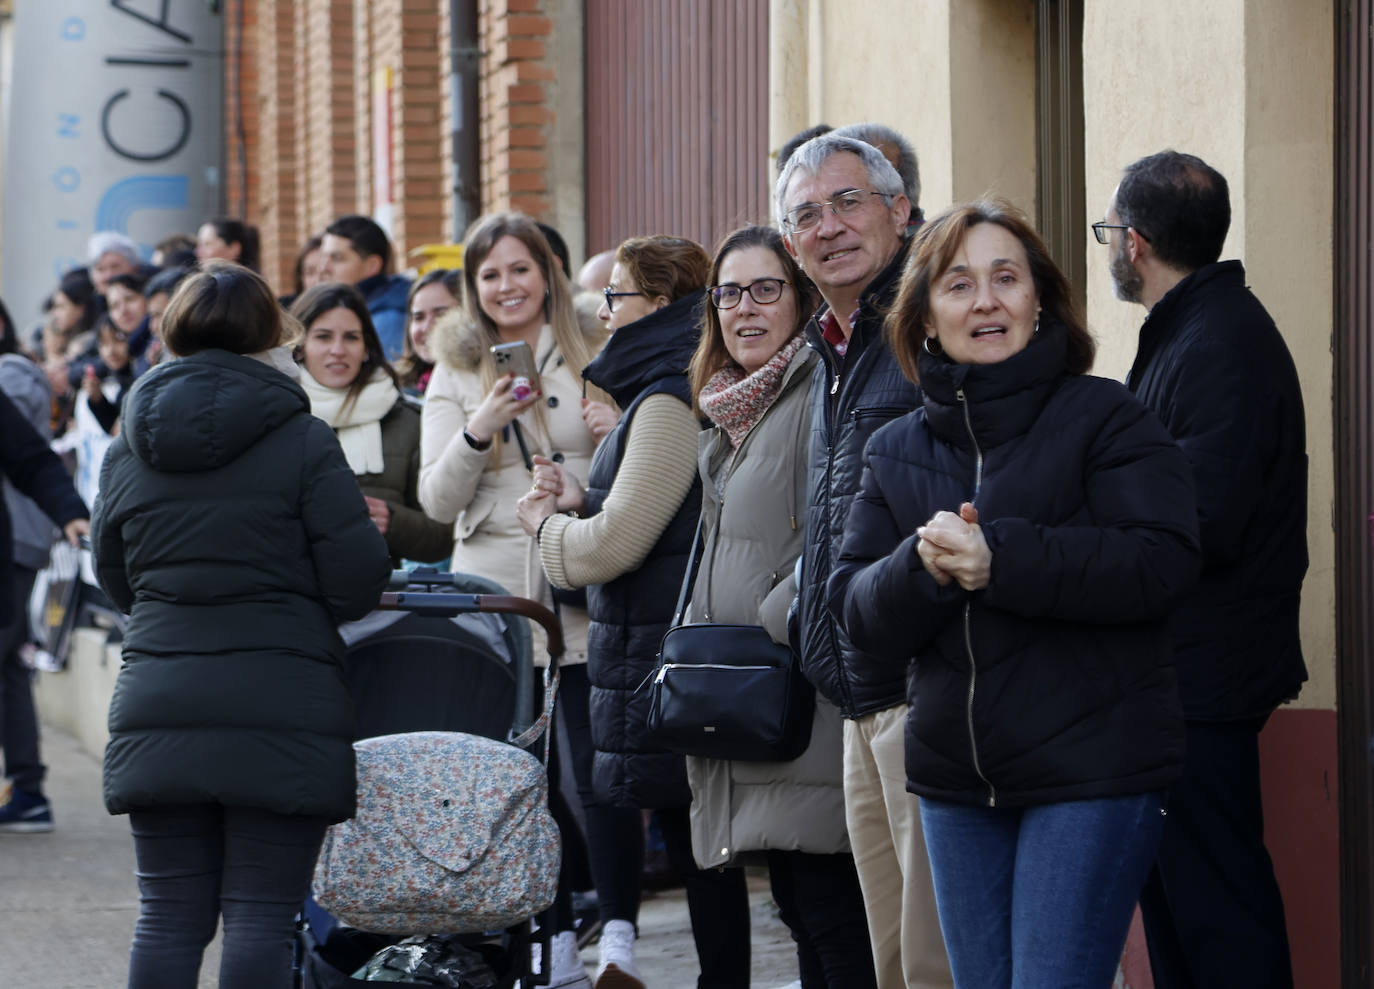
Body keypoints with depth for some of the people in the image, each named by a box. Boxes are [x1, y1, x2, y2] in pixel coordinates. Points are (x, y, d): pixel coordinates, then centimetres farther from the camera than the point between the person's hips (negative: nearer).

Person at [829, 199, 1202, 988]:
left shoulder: (1106, 418, -4)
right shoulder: (896, 452, 12)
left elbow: (1162, 564, -17)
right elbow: (860, 617, 5)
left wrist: (1001, 558, -22)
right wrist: (922, 568, -17)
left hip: (1092, 773, -6)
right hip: (957, 779, 6)